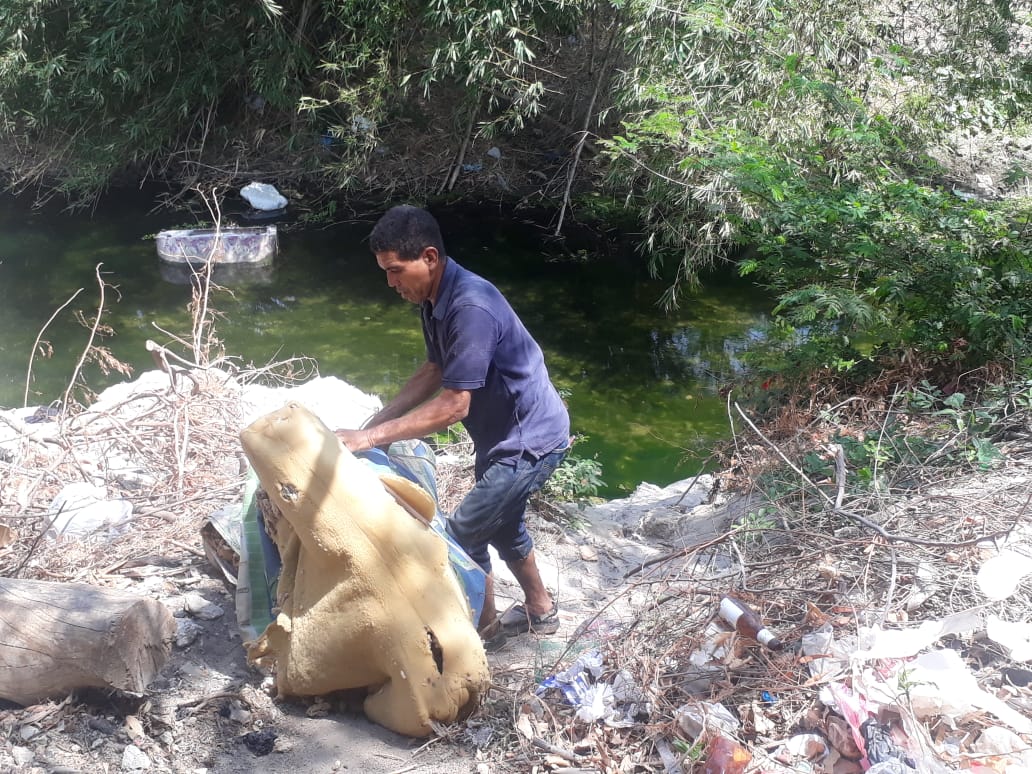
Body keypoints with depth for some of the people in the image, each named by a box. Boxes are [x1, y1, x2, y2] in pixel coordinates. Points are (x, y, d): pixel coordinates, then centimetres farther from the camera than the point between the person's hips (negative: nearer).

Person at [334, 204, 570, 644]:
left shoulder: (471, 308, -32)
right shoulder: (435, 299, -1)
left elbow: (453, 406, -30)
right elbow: (434, 372, 12)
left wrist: (371, 437, -27)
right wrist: (374, 424, 4)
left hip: (530, 439, -10)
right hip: (505, 432, 10)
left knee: (464, 534, -2)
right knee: (501, 523, 25)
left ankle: (483, 631, 20)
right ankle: (540, 611, 45)